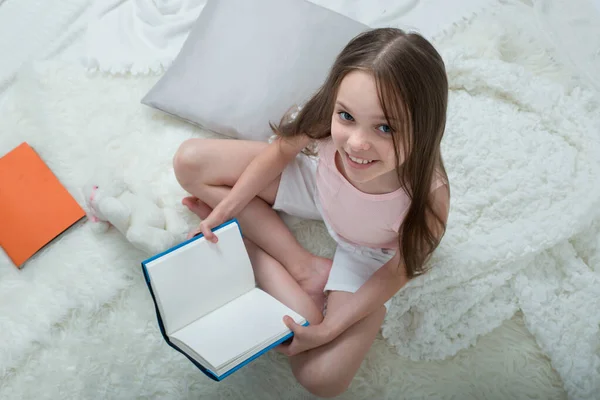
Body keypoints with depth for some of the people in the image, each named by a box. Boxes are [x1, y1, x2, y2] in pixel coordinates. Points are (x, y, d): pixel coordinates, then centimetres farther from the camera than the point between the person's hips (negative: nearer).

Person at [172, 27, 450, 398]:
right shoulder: (322, 120, -35)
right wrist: (223, 211, -16)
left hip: (368, 251, -2)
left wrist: (326, 330, -19)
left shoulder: (428, 198, -39)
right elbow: (278, 153, -12)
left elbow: (397, 271, -20)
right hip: (316, 184, 3)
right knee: (191, 161, -9)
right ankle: (301, 264, -8)